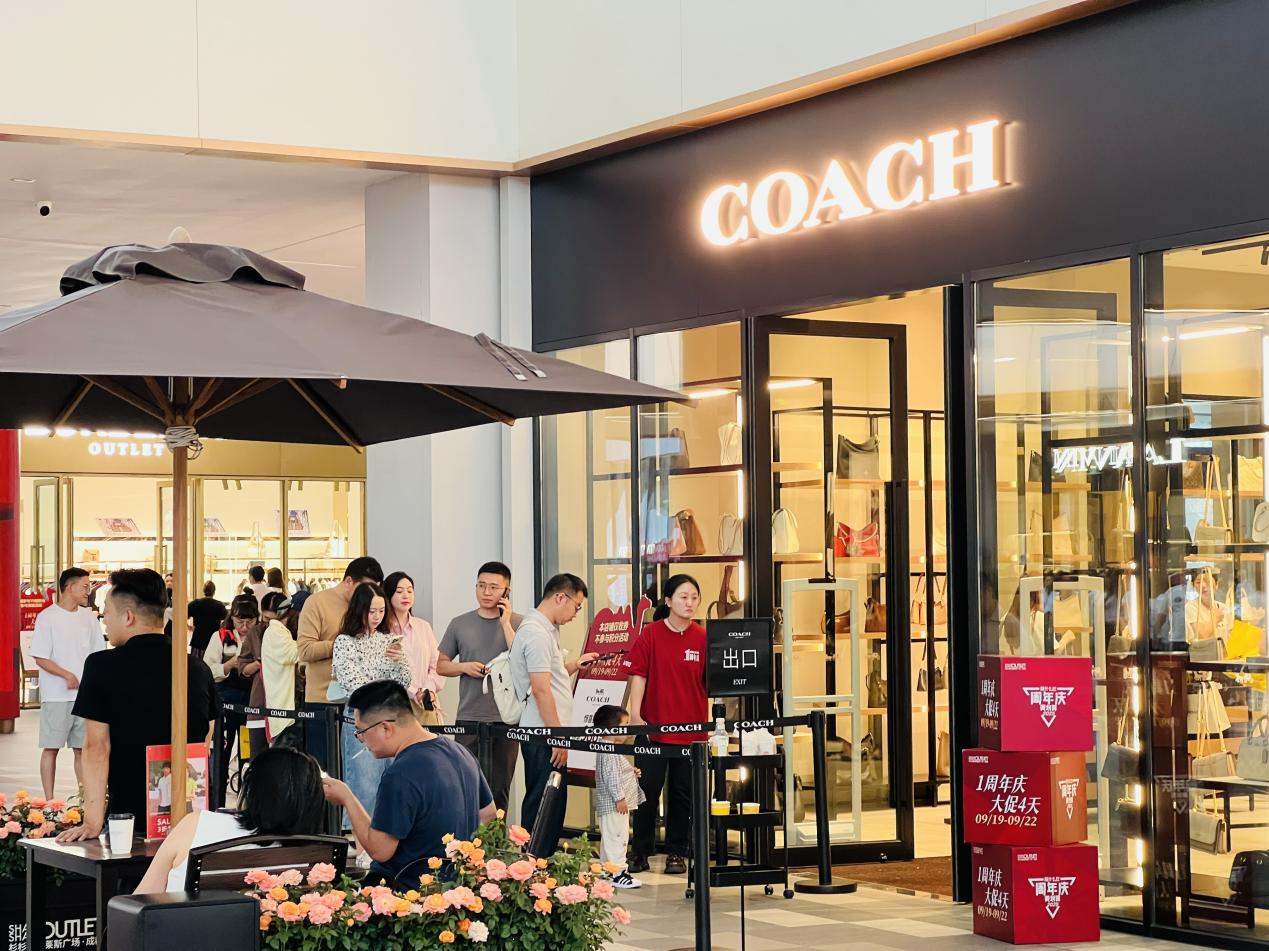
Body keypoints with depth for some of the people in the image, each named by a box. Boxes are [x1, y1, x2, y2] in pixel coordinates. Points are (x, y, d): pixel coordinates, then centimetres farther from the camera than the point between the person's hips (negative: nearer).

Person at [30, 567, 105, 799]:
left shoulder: (88, 617, 10)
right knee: (51, 748, 0)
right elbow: (40, 658, -9)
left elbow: (97, 654, 16)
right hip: (56, 696, -5)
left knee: (82, 748, 8)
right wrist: (67, 676, -18)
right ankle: (49, 801, 4)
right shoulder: (47, 617, -6)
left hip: (85, 694, 5)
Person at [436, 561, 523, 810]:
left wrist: (506, 624, -11)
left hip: (505, 719, -1)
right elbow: (441, 666, 14)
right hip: (468, 718, 1)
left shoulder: (517, 623, 1)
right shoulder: (460, 624, 7)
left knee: (500, 789, 6)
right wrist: (465, 667, -6)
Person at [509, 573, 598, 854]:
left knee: (553, 804, 14)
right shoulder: (536, 632, -16)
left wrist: (574, 665, 21)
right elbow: (541, 689, -20)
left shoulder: (544, 629, 17)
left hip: (549, 735, 10)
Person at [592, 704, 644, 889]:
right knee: (616, 837, -10)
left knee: (611, 839, 16)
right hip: (613, 805, -11)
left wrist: (631, 772, 13)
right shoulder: (609, 752, -18)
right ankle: (616, 873, -9)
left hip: (619, 804, 11)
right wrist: (619, 798, -24)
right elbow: (611, 777, -23)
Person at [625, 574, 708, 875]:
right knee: (647, 791, 3)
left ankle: (676, 853, 18)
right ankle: (640, 853, 14)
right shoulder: (651, 635, -1)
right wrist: (635, 715, -7)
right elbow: (638, 675, -1)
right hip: (653, 727, -1)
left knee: (683, 793, 7)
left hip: (692, 730, 1)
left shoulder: (703, 639, 1)